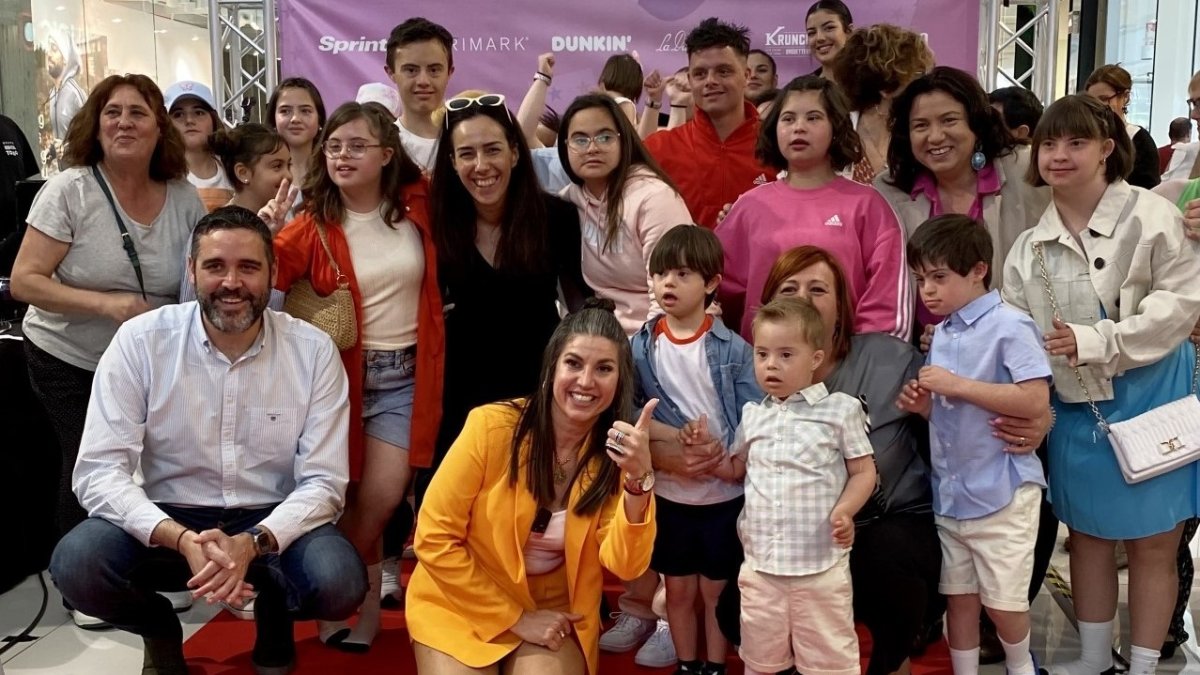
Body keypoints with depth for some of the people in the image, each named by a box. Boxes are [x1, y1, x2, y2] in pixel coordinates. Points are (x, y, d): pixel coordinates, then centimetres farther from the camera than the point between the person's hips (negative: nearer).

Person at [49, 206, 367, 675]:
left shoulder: (314, 351, -10)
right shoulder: (140, 340, -11)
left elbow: (323, 482, -11)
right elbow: (99, 471, -15)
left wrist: (252, 544, -30)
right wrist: (183, 540, -32)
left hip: (273, 522, 0)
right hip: (169, 519, 0)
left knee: (339, 581, -30)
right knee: (76, 563, -29)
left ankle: (275, 623, 10)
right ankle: (160, 633, 8)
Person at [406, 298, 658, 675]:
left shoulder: (619, 450, -9)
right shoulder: (492, 427, -18)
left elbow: (625, 566, -19)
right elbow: (434, 538, -13)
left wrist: (638, 479, -35)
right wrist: (516, 618, -12)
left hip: (554, 614, 2)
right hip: (462, 605, -1)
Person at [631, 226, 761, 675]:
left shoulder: (733, 349, -9)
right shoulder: (639, 348, -4)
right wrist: (673, 441, -19)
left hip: (726, 492, -2)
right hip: (668, 492, 2)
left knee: (717, 589, 13)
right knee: (679, 589, 15)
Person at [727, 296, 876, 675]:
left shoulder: (840, 410, -5)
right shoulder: (753, 415, 8)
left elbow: (863, 472, -1)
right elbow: (736, 469, 20)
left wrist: (844, 512, -17)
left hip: (821, 565, -4)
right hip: (760, 564, 4)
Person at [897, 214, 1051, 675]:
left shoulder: (1010, 327, -13)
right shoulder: (942, 335, 10)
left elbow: (1036, 401, -22)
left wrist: (958, 385, -22)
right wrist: (924, 405, -2)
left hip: (1001, 493, -7)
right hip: (949, 493, 7)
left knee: (1001, 601, 4)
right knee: (959, 597, 14)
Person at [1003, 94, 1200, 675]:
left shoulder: (1149, 215, -10)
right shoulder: (1030, 248, 3)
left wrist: (1097, 341, -22)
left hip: (1152, 398, -4)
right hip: (1076, 408, 4)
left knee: (1153, 542, 4)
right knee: (1087, 534, 16)